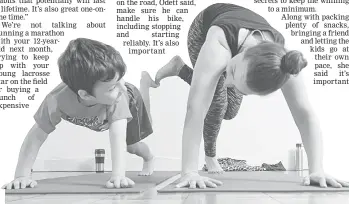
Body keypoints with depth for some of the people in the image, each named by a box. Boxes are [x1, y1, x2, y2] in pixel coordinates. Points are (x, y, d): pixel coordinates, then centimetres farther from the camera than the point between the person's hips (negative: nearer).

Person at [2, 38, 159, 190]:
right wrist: (21, 176, -46)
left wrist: (118, 175, -71)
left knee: (132, 145, 11)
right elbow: (36, 136, -39)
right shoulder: (57, 100, -47)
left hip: (128, 103, -2)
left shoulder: (119, 96, -51)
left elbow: (118, 136, -58)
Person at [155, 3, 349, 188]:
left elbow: (305, 113, -42)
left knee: (230, 110, 1)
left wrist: (317, 170, -50)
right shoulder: (218, 46, -52)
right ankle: (210, 155, 15)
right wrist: (190, 172, -61)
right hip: (205, 29, -3)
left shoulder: (280, 60, -42)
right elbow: (196, 108, -58)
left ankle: (180, 68, 26)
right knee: (218, 103, -17)